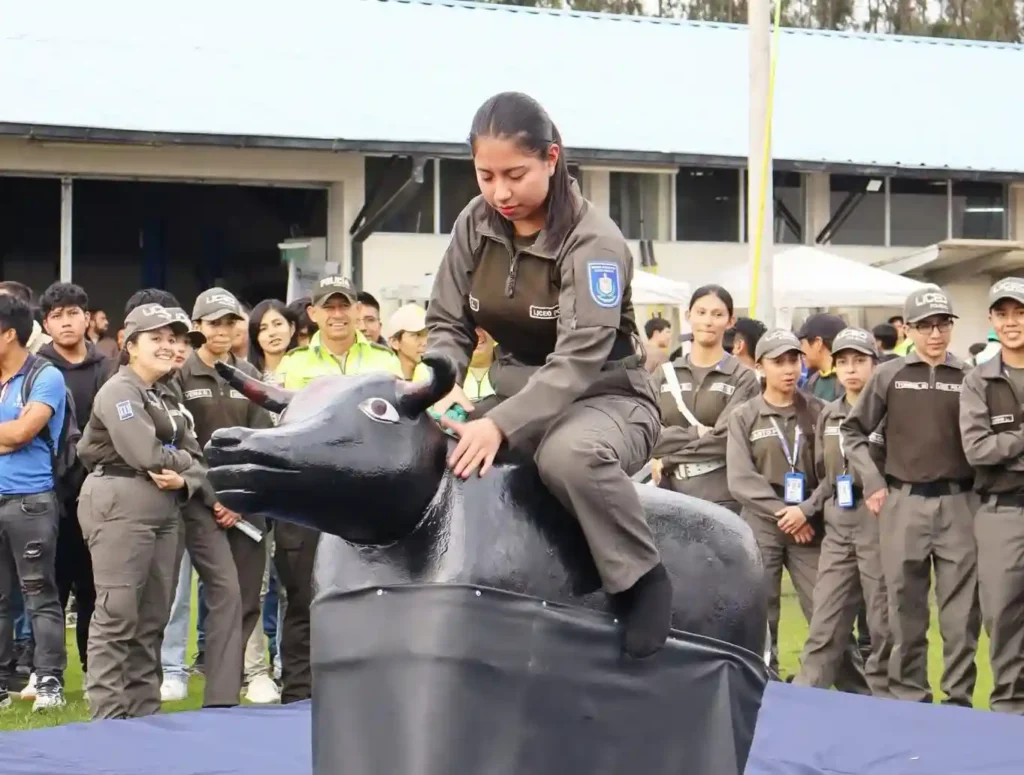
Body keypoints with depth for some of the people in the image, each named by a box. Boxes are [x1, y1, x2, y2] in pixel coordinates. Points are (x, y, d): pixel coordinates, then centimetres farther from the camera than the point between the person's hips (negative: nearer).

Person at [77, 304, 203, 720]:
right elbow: (145, 454, -19)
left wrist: (185, 479, -8)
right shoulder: (119, 391, -6)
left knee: (152, 617, 11)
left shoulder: (166, 398, 21)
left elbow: (192, 457, 15)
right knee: (117, 616, -10)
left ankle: (145, 711, 17)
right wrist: (184, 460, 0)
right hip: (120, 506, -9)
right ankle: (108, 718, -10)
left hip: (163, 510, 9)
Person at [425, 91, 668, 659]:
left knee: (570, 454, -41)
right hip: (519, 399, 7)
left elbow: (578, 358, -30)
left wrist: (501, 426, -40)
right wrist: (445, 383, -20)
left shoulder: (593, 242, -20)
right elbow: (446, 323, 3)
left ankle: (642, 578, -19)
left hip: (605, 399, -7)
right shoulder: (476, 225, -1)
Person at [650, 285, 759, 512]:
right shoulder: (664, 374, 12)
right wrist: (695, 433, -11)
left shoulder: (742, 378, 2)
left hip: (722, 500, -3)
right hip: (670, 496, 3)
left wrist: (668, 459, -5)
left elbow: (727, 438, -10)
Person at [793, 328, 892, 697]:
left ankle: (882, 697, 9)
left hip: (878, 520, -5)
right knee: (826, 614, 5)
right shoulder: (827, 416, 14)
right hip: (836, 522, 5)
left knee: (882, 613, 1)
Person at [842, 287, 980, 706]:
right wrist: (872, 482, 3)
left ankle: (959, 699, 10)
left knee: (961, 609, 1)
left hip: (959, 502, 0)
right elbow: (853, 430, 11)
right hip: (904, 503, 0)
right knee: (906, 608, 6)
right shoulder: (889, 375, 4)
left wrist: (983, 488, 0)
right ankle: (909, 697, 15)